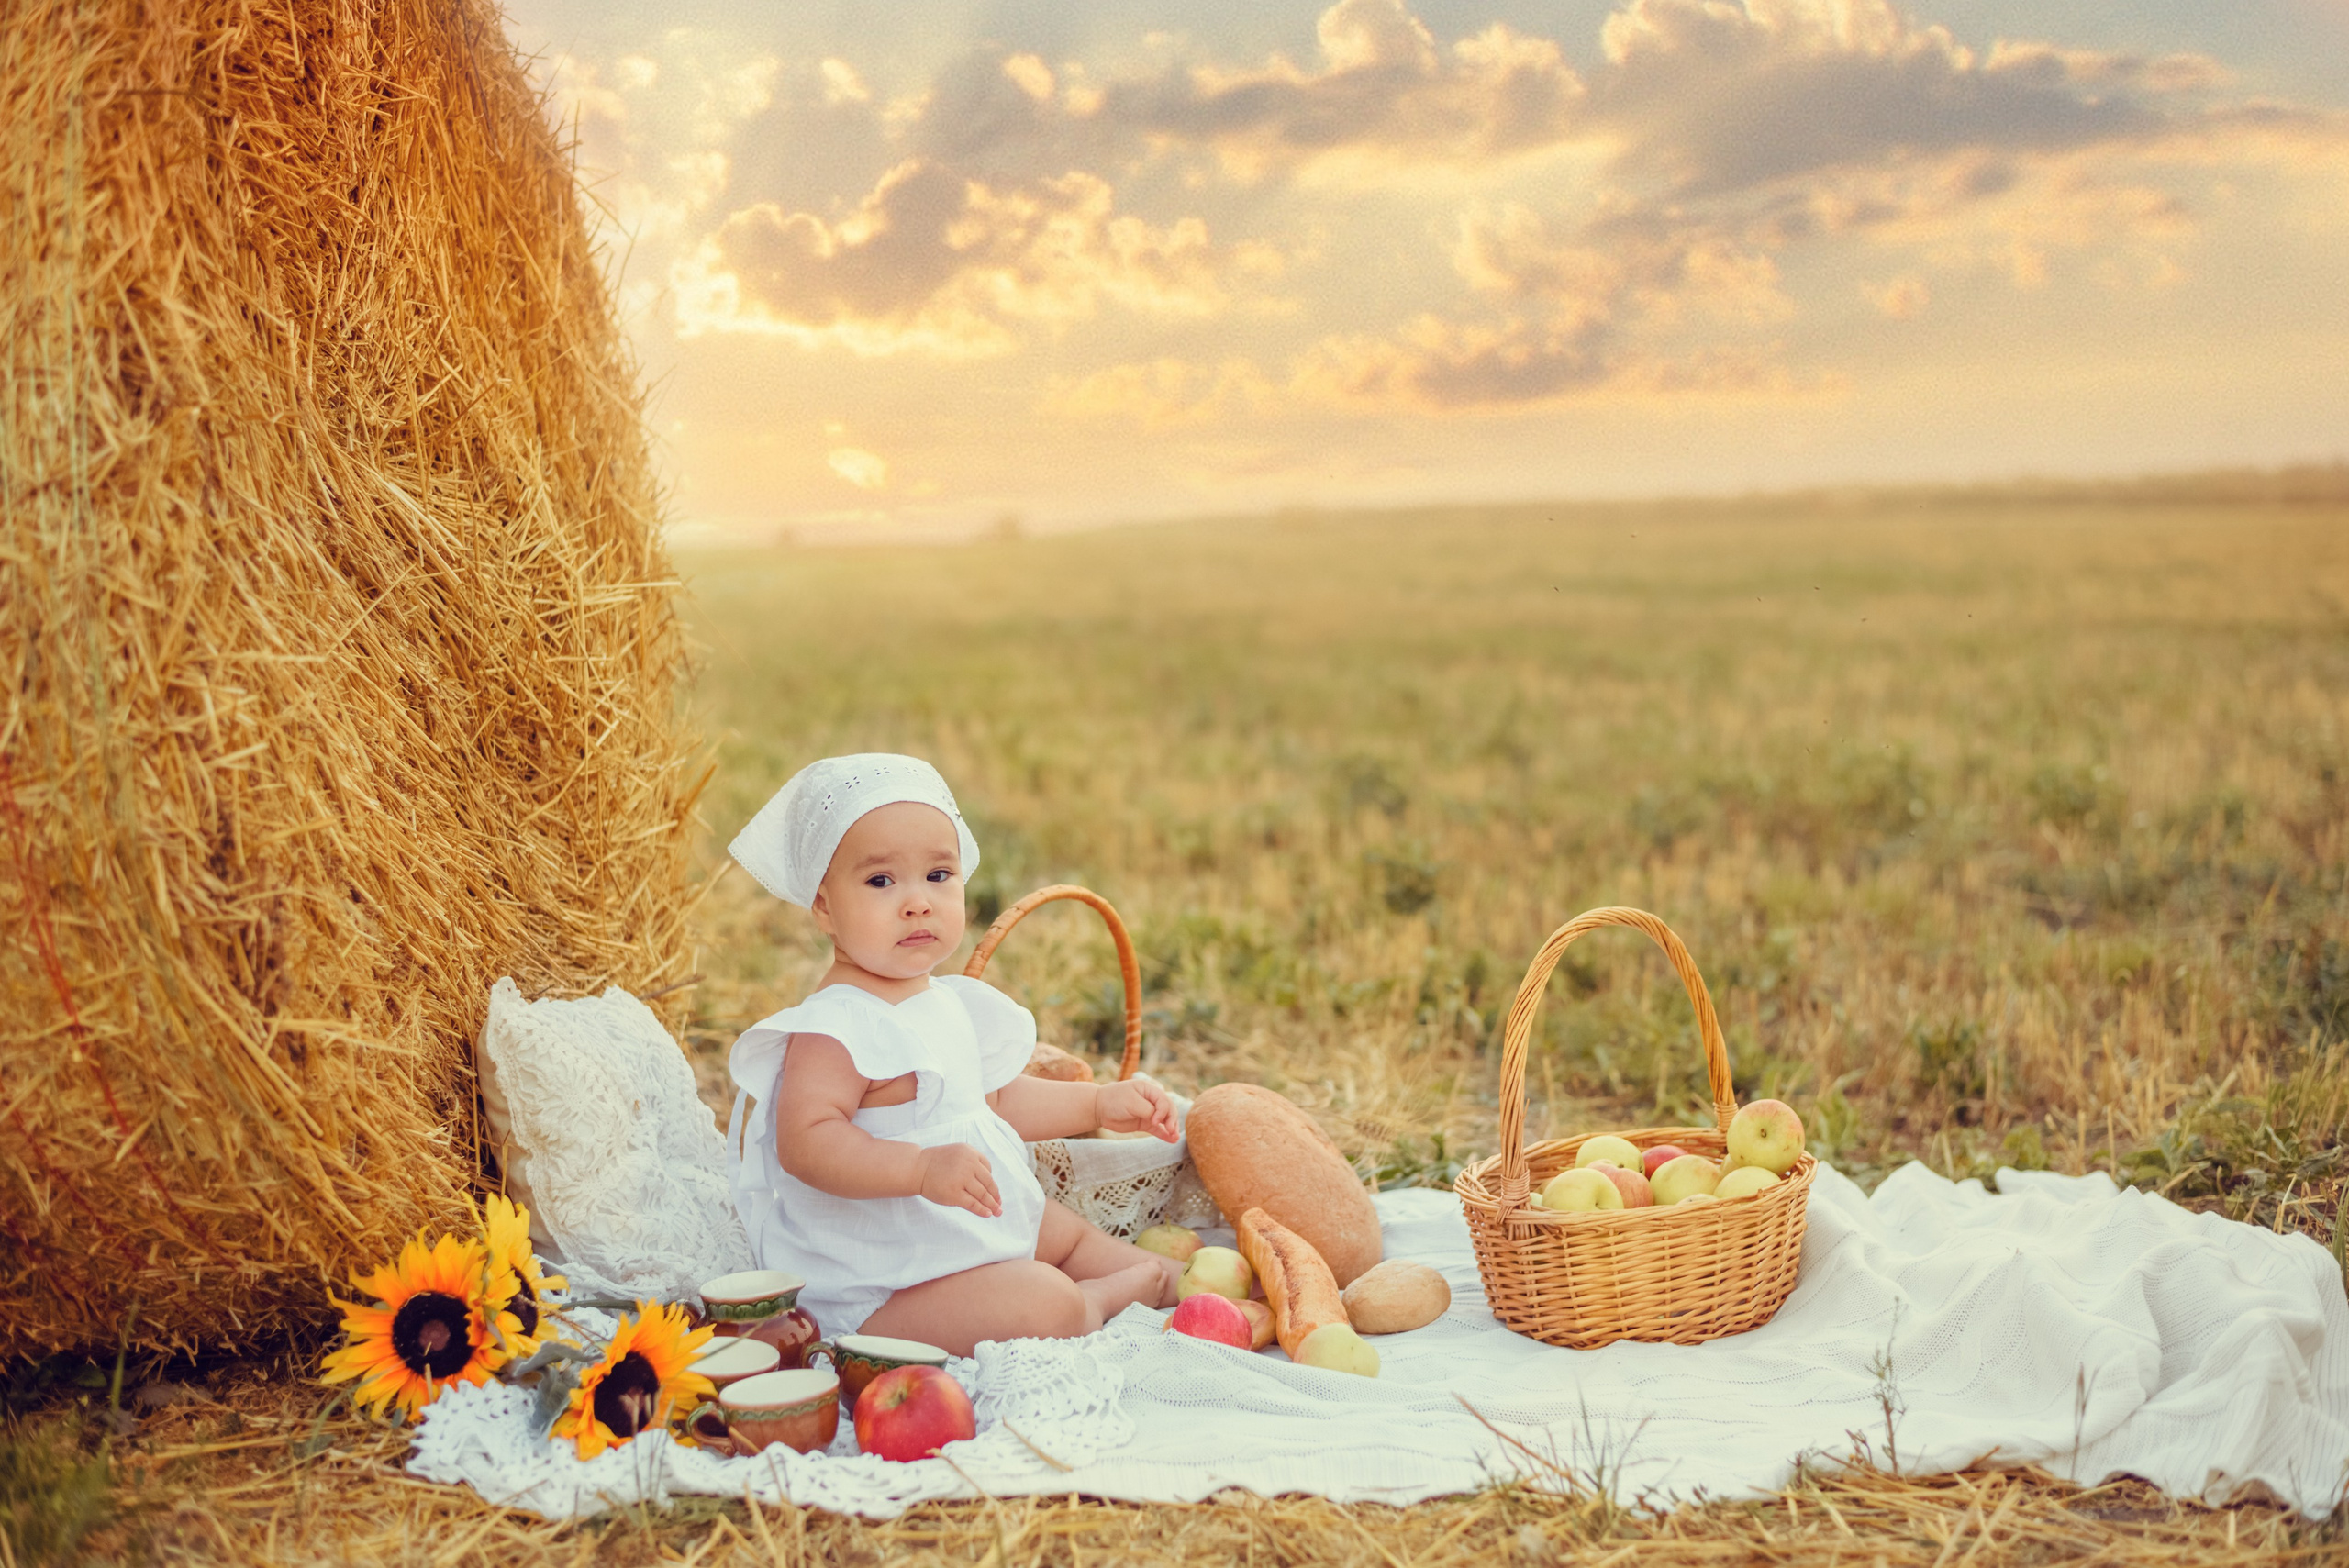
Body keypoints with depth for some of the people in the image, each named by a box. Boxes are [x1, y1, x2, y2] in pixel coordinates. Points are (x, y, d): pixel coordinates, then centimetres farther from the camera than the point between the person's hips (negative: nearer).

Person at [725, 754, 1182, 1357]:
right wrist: (923, 1168, -44)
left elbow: (993, 1099, 23)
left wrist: (1100, 1103, 21)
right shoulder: (835, 1028, -24)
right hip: (877, 1292, -10)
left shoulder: (950, 1003, 8)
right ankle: (1137, 1285, 0)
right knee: (1045, 1306, -23)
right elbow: (805, 1142, -35)